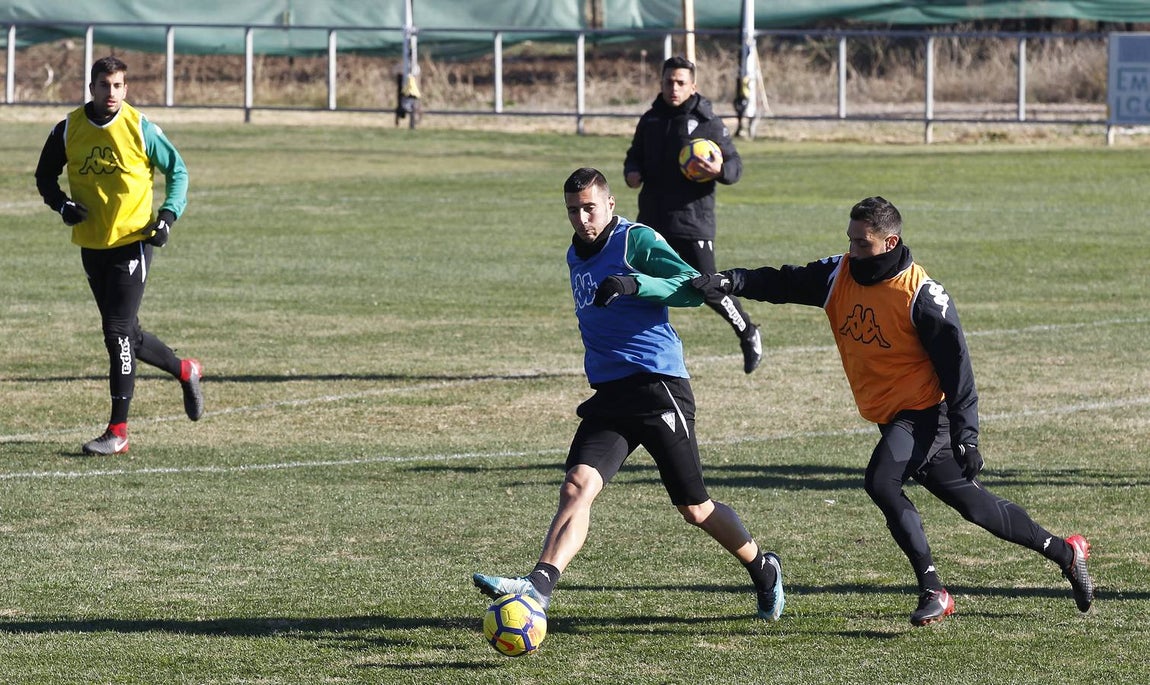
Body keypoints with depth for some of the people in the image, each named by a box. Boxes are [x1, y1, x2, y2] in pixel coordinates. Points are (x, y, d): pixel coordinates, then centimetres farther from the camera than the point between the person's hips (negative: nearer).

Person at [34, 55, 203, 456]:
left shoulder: (140, 129, -8)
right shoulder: (69, 129, 0)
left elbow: (177, 171, 4)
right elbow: (45, 175, 12)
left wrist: (168, 216, -9)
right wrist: (61, 204, -7)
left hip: (132, 241, -5)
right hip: (91, 243, 5)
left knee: (118, 333, -12)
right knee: (126, 336, 13)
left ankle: (118, 432, -9)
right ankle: (185, 372, 39)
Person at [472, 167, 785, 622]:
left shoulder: (637, 240, -6)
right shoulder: (576, 256, 17)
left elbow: (693, 289, -19)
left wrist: (635, 284, -32)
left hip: (659, 390, -6)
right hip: (609, 395, 6)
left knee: (695, 509, 5)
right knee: (577, 486, -18)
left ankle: (763, 569, 30)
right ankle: (540, 585, -35)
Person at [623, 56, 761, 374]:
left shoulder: (708, 123, -5)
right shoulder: (651, 119, 10)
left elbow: (735, 165, -3)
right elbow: (635, 155, 23)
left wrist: (720, 170, -26)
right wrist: (632, 173, -1)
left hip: (693, 222, -5)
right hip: (652, 220, 5)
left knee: (708, 288, -4)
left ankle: (748, 335, 19)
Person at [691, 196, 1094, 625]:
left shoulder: (921, 295, -19)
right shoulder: (841, 274, 1)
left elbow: (956, 365, -16)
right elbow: (783, 284, -5)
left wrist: (965, 437, -18)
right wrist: (729, 282, -23)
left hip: (925, 412, -7)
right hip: (892, 417, 7)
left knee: (881, 481, -26)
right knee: (971, 502, 14)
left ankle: (933, 592, -20)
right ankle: (1064, 553, 28)